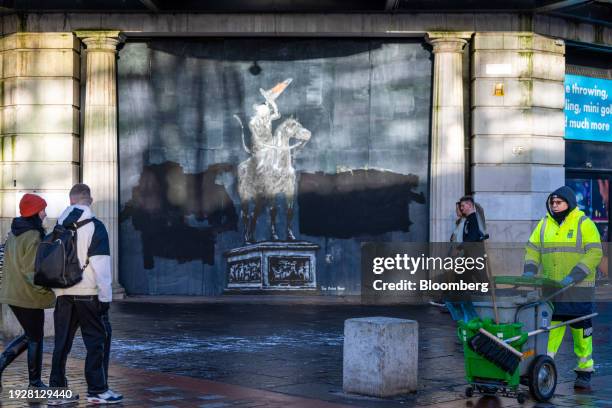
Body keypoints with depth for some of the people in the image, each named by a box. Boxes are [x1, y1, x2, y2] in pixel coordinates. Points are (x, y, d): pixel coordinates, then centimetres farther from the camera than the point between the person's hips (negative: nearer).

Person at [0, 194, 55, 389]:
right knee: (36, 338, 6)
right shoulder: (33, 237, -19)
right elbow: (31, 270, -22)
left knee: (30, 335, 21)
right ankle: (35, 381, 15)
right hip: (29, 296, -8)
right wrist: (46, 287, -14)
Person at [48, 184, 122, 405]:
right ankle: (97, 390, 3)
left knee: (62, 343, 10)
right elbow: (100, 264, -13)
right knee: (98, 340, 4)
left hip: (63, 294, 5)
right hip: (88, 294, -5)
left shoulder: (58, 227, 10)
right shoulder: (94, 226, -9)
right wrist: (105, 295, -9)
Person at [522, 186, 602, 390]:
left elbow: (595, 254, -11)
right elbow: (532, 249, 13)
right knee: (548, 330, -1)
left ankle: (584, 373, 16)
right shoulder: (544, 224, 11)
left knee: (581, 331, 4)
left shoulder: (584, 224, -4)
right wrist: (529, 271, -6)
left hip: (578, 290, -3)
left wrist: (573, 277, -20)